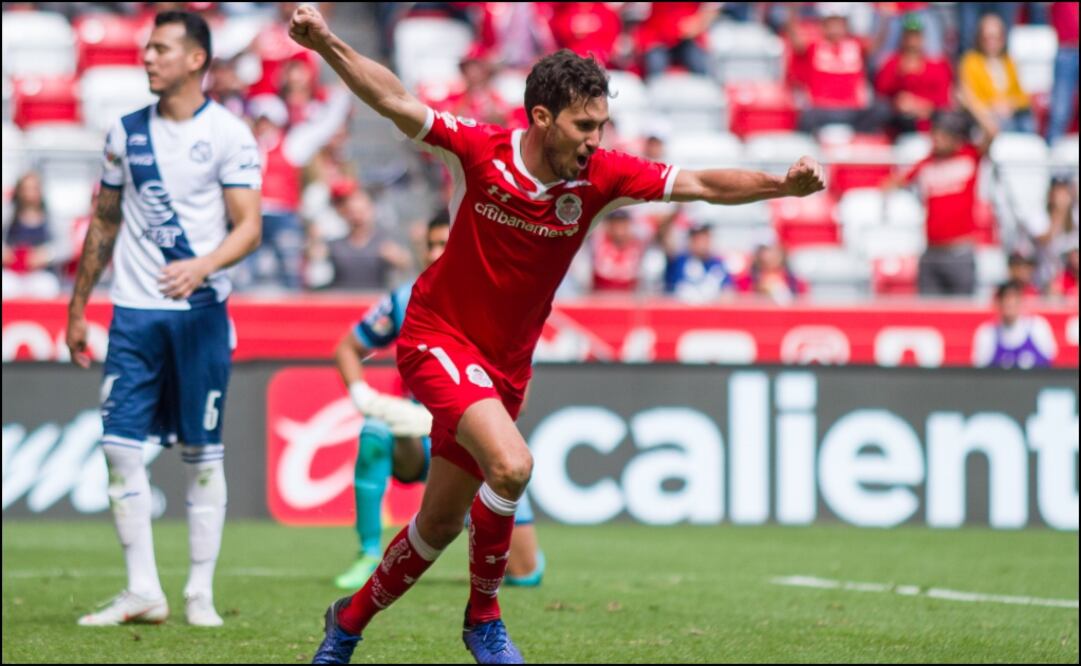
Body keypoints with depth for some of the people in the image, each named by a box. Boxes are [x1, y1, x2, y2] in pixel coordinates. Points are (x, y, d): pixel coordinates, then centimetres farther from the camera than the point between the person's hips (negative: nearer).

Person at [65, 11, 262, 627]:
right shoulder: (126, 133, 11)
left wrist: (202, 266, -27)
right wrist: (78, 306, 18)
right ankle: (143, 591, 1)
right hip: (134, 310, 4)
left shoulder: (228, 134, -3)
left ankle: (201, 592, 7)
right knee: (120, 444, -4)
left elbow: (248, 226, -9)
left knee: (203, 454, 1)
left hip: (199, 310, -4)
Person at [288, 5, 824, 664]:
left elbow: (700, 184, -14)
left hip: (504, 363, 5)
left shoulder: (600, 176, -10)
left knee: (441, 524, 13)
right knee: (511, 463, -28)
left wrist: (781, 184, -29)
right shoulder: (481, 150, -17)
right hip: (438, 338, -5)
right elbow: (396, 101, -16)